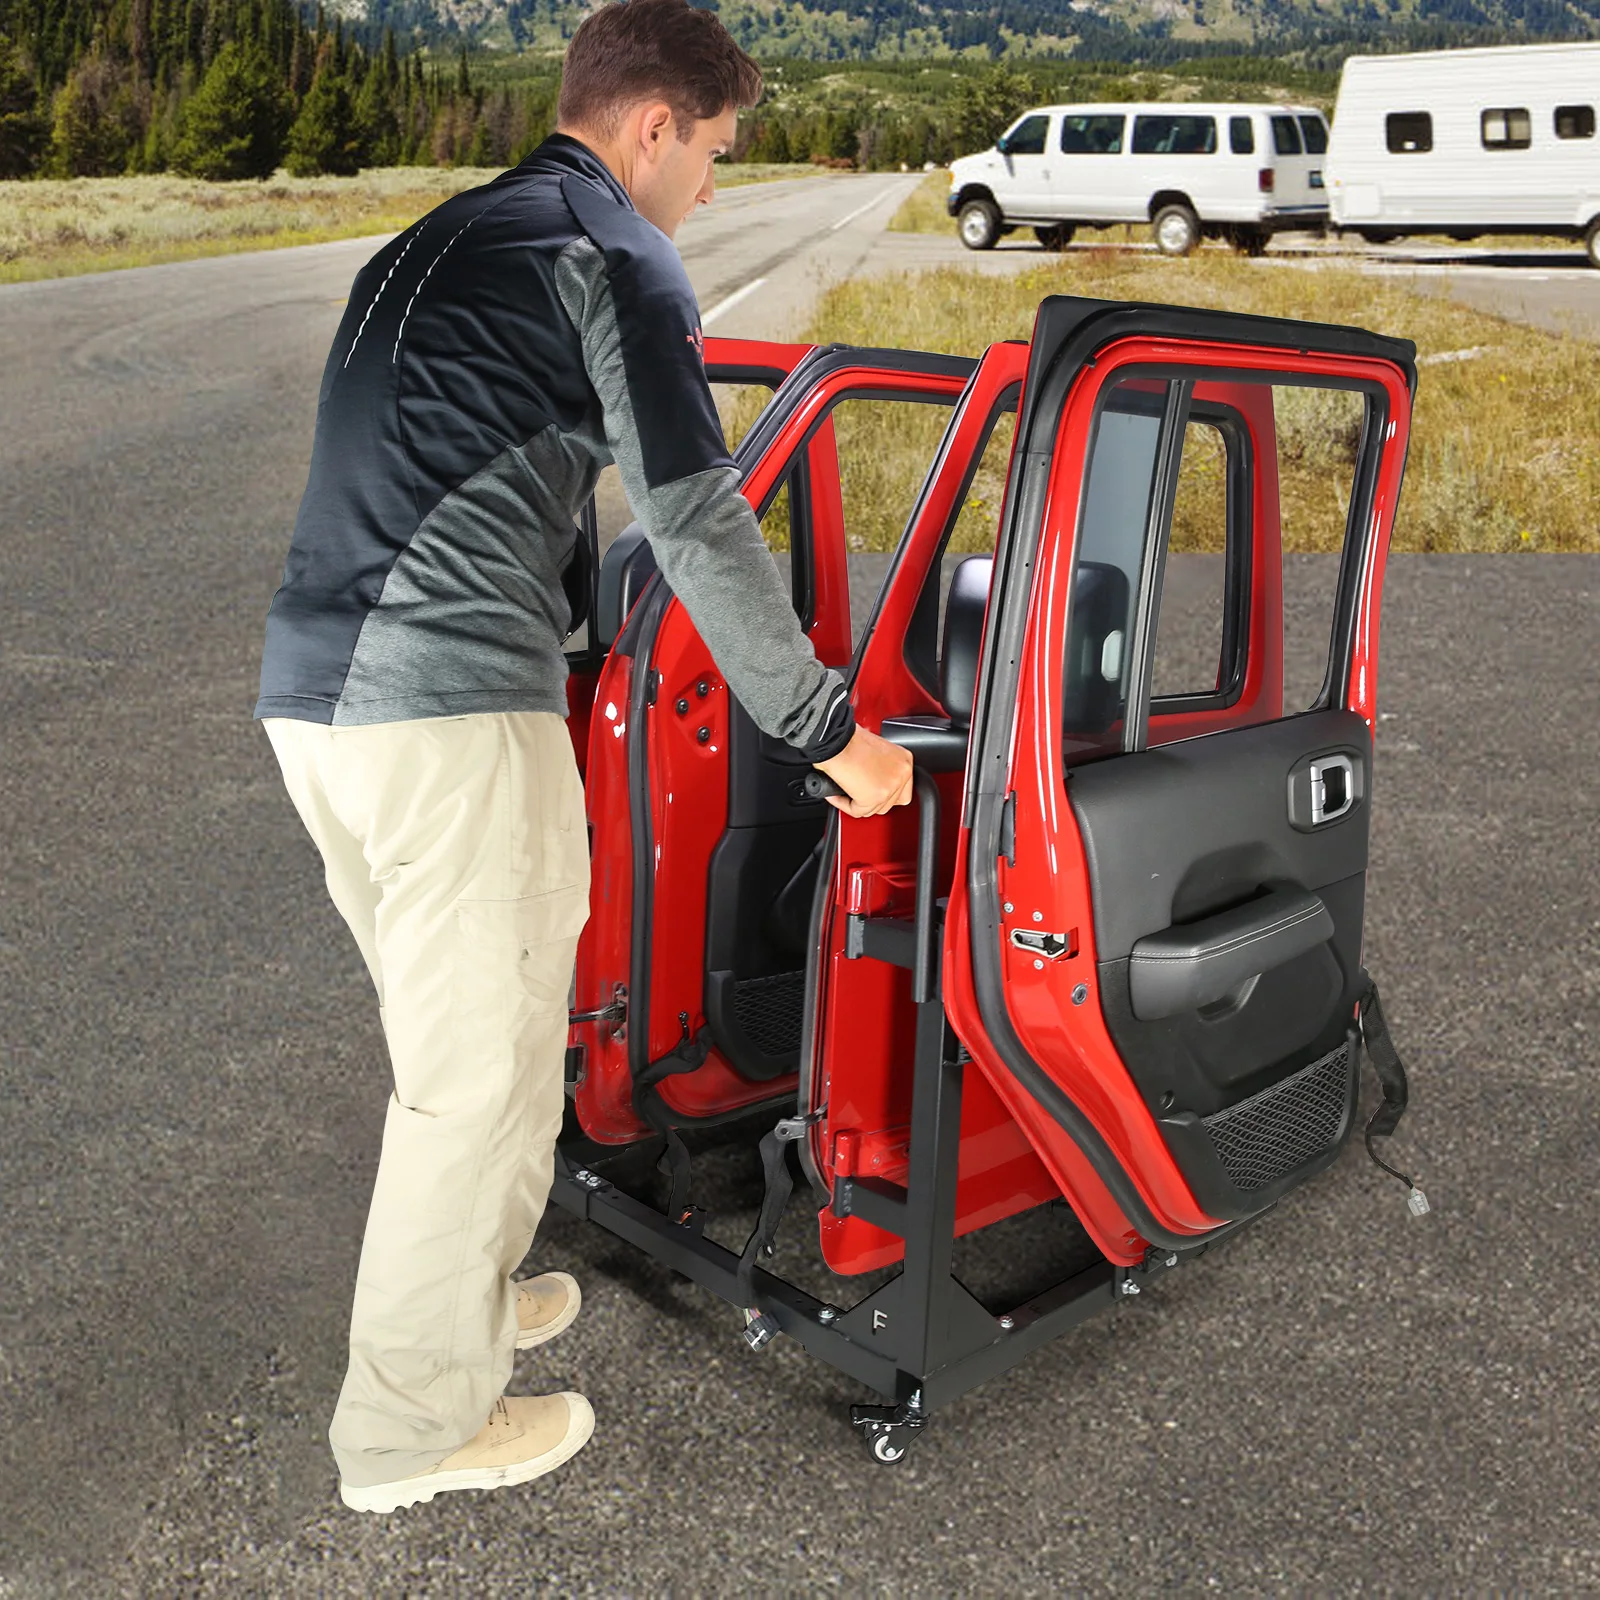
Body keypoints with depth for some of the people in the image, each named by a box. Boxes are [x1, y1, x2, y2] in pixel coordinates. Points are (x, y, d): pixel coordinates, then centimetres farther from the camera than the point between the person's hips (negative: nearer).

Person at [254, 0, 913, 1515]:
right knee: (481, 1071, 4)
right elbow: (697, 520, -10)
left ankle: (465, 1293, 39)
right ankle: (416, 1426, 18)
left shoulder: (423, 246, 24)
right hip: (450, 711, -9)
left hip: (311, 695, 9)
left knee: (448, 1030, 22)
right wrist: (827, 726, -4)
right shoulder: (609, 253, -3)